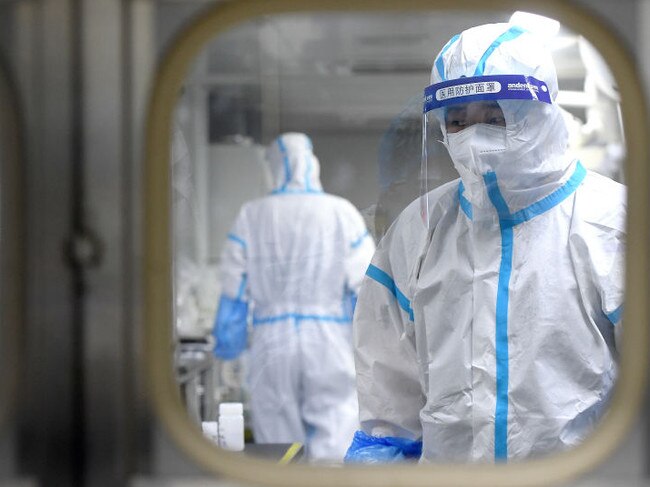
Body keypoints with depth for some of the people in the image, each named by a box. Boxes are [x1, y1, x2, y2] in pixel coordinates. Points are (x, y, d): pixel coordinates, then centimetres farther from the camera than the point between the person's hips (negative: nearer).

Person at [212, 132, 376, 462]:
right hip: (330, 343, -2)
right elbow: (366, 286, -1)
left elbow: (234, 291, 5)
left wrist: (226, 344, 15)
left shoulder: (251, 217, 5)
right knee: (332, 447, -3)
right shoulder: (342, 213, 1)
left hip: (272, 345, 2)